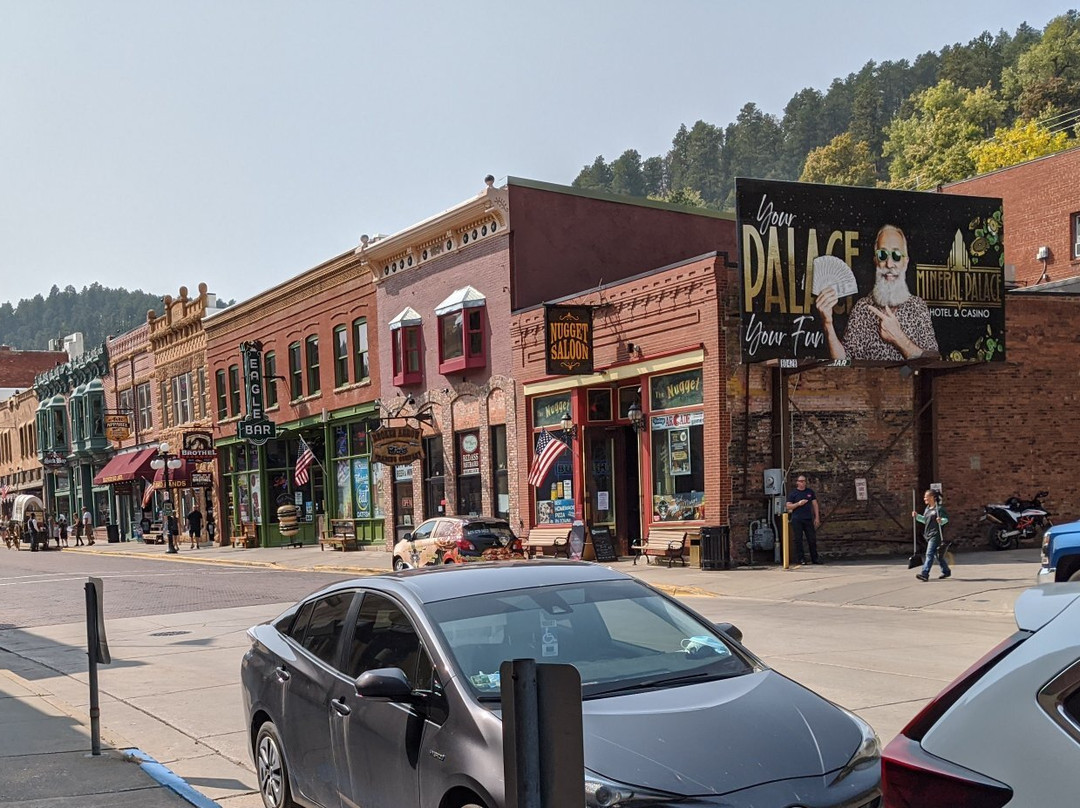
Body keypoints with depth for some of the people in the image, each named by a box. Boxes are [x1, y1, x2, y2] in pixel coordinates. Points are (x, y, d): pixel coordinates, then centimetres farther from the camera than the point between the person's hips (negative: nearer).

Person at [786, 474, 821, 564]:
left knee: (812, 539, 2)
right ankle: (800, 559, 3)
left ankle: (815, 558, 10)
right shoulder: (793, 493, 4)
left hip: (808, 519, 2)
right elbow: (788, 506, 1)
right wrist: (798, 504, -12)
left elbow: (815, 504, 13)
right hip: (797, 520, -2)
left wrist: (817, 517, 7)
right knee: (798, 540, -2)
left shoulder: (810, 492, 13)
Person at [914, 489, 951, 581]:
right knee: (937, 555, 17)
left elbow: (946, 519, -12)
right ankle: (946, 571, 30)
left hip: (936, 535, -9)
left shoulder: (939, 508, -10)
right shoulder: (927, 509, 15)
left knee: (929, 554, -15)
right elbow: (925, 520, 26)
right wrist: (917, 516, 15)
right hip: (929, 535, 9)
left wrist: (941, 521, -32)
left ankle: (925, 574, -21)